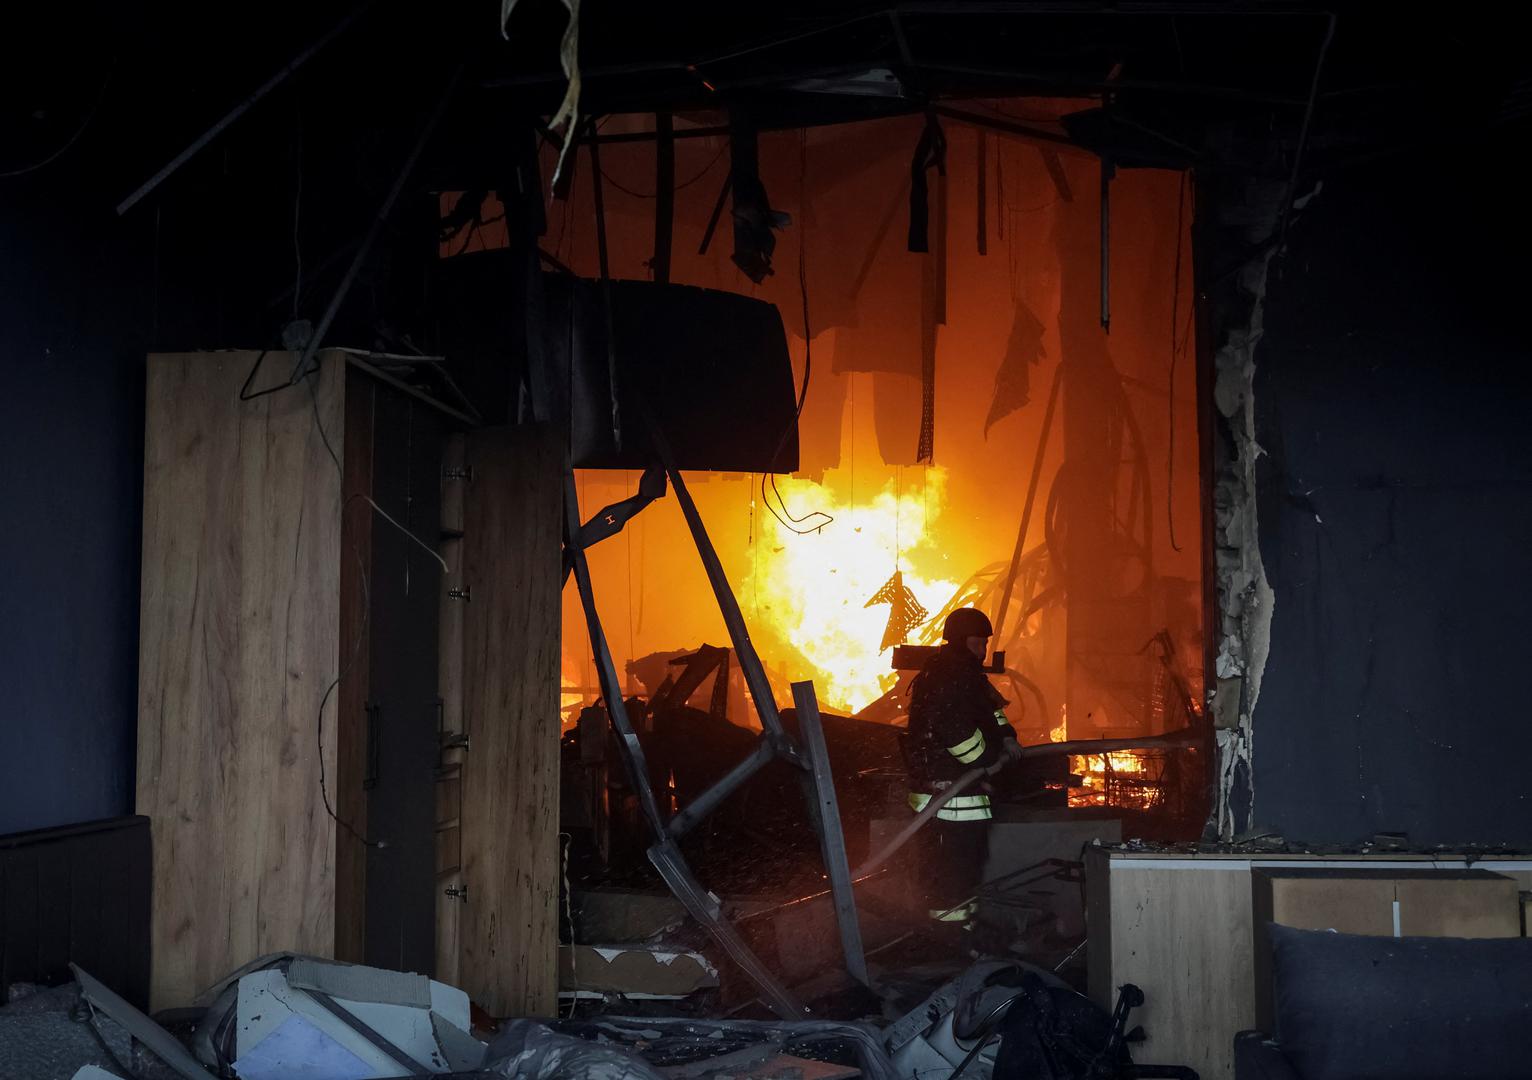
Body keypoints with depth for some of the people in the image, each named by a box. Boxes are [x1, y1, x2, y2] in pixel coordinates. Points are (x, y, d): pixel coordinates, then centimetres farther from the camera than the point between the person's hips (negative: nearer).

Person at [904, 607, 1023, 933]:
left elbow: (989, 706, 27)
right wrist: (987, 761, -19)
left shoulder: (968, 673, 16)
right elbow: (953, 728, -28)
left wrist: (1006, 737, 9)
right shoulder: (944, 676, -19)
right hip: (946, 788, -12)